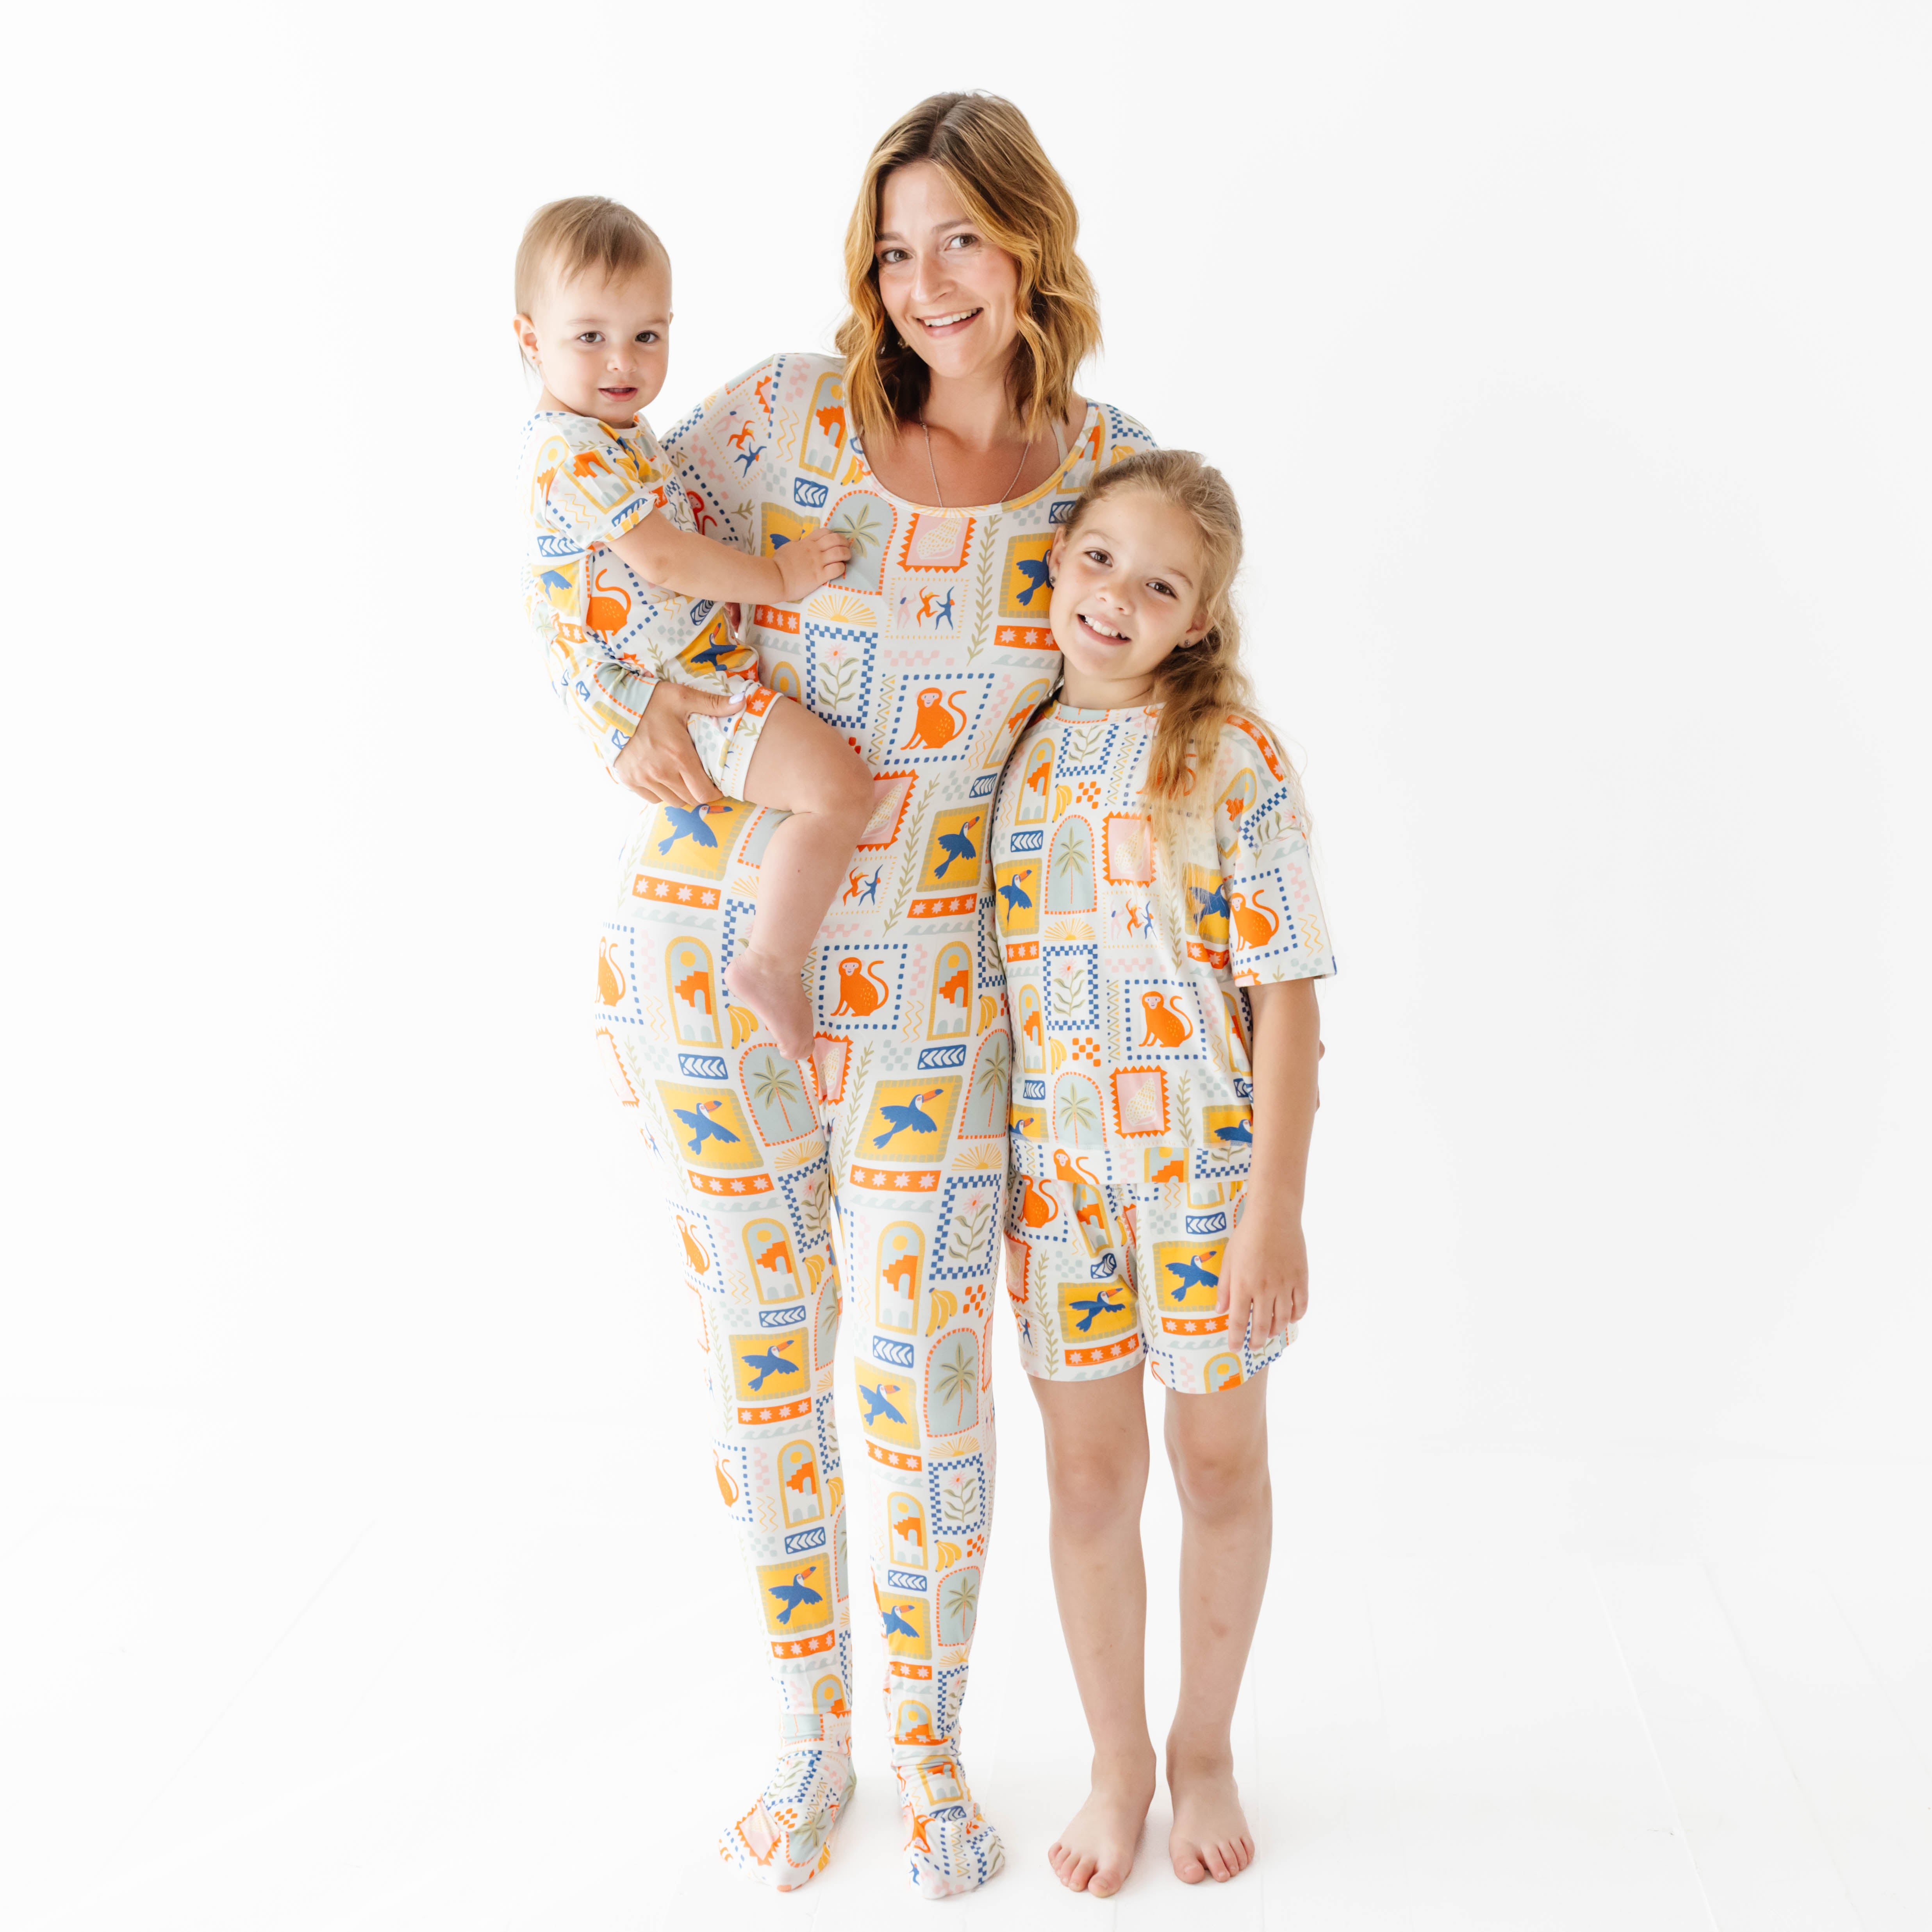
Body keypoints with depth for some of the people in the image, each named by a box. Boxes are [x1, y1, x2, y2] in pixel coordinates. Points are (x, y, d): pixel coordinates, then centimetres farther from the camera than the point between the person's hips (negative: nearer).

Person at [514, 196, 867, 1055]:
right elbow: (668, 563, -25)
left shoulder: (608, 436, 14)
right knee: (839, 786, -23)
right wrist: (781, 576, -18)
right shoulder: (573, 454, -20)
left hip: (684, 673, 11)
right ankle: (771, 962, -16)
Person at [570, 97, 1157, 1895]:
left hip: (927, 991, 0)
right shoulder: (791, 412, -3)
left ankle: (927, 1750, 31)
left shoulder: (1111, 468, -1)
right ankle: (805, 1736, 34)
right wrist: (629, 705, -10)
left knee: (927, 1383, 6)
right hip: (703, 957, 1)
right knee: (759, 1359, 11)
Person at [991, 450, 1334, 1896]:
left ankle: (1206, 1749, 35)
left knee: (1222, 1465, 13)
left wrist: (1277, 1210, -13)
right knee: (1089, 1477, 11)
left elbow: (1285, 996, -10)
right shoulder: (1016, 748, 2)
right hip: (1058, 1172, 3)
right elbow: (995, 972, 8)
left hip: (1211, 1168, -3)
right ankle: (1118, 1762, 32)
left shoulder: (1233, 756, -10)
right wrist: (996, 1174, 6)